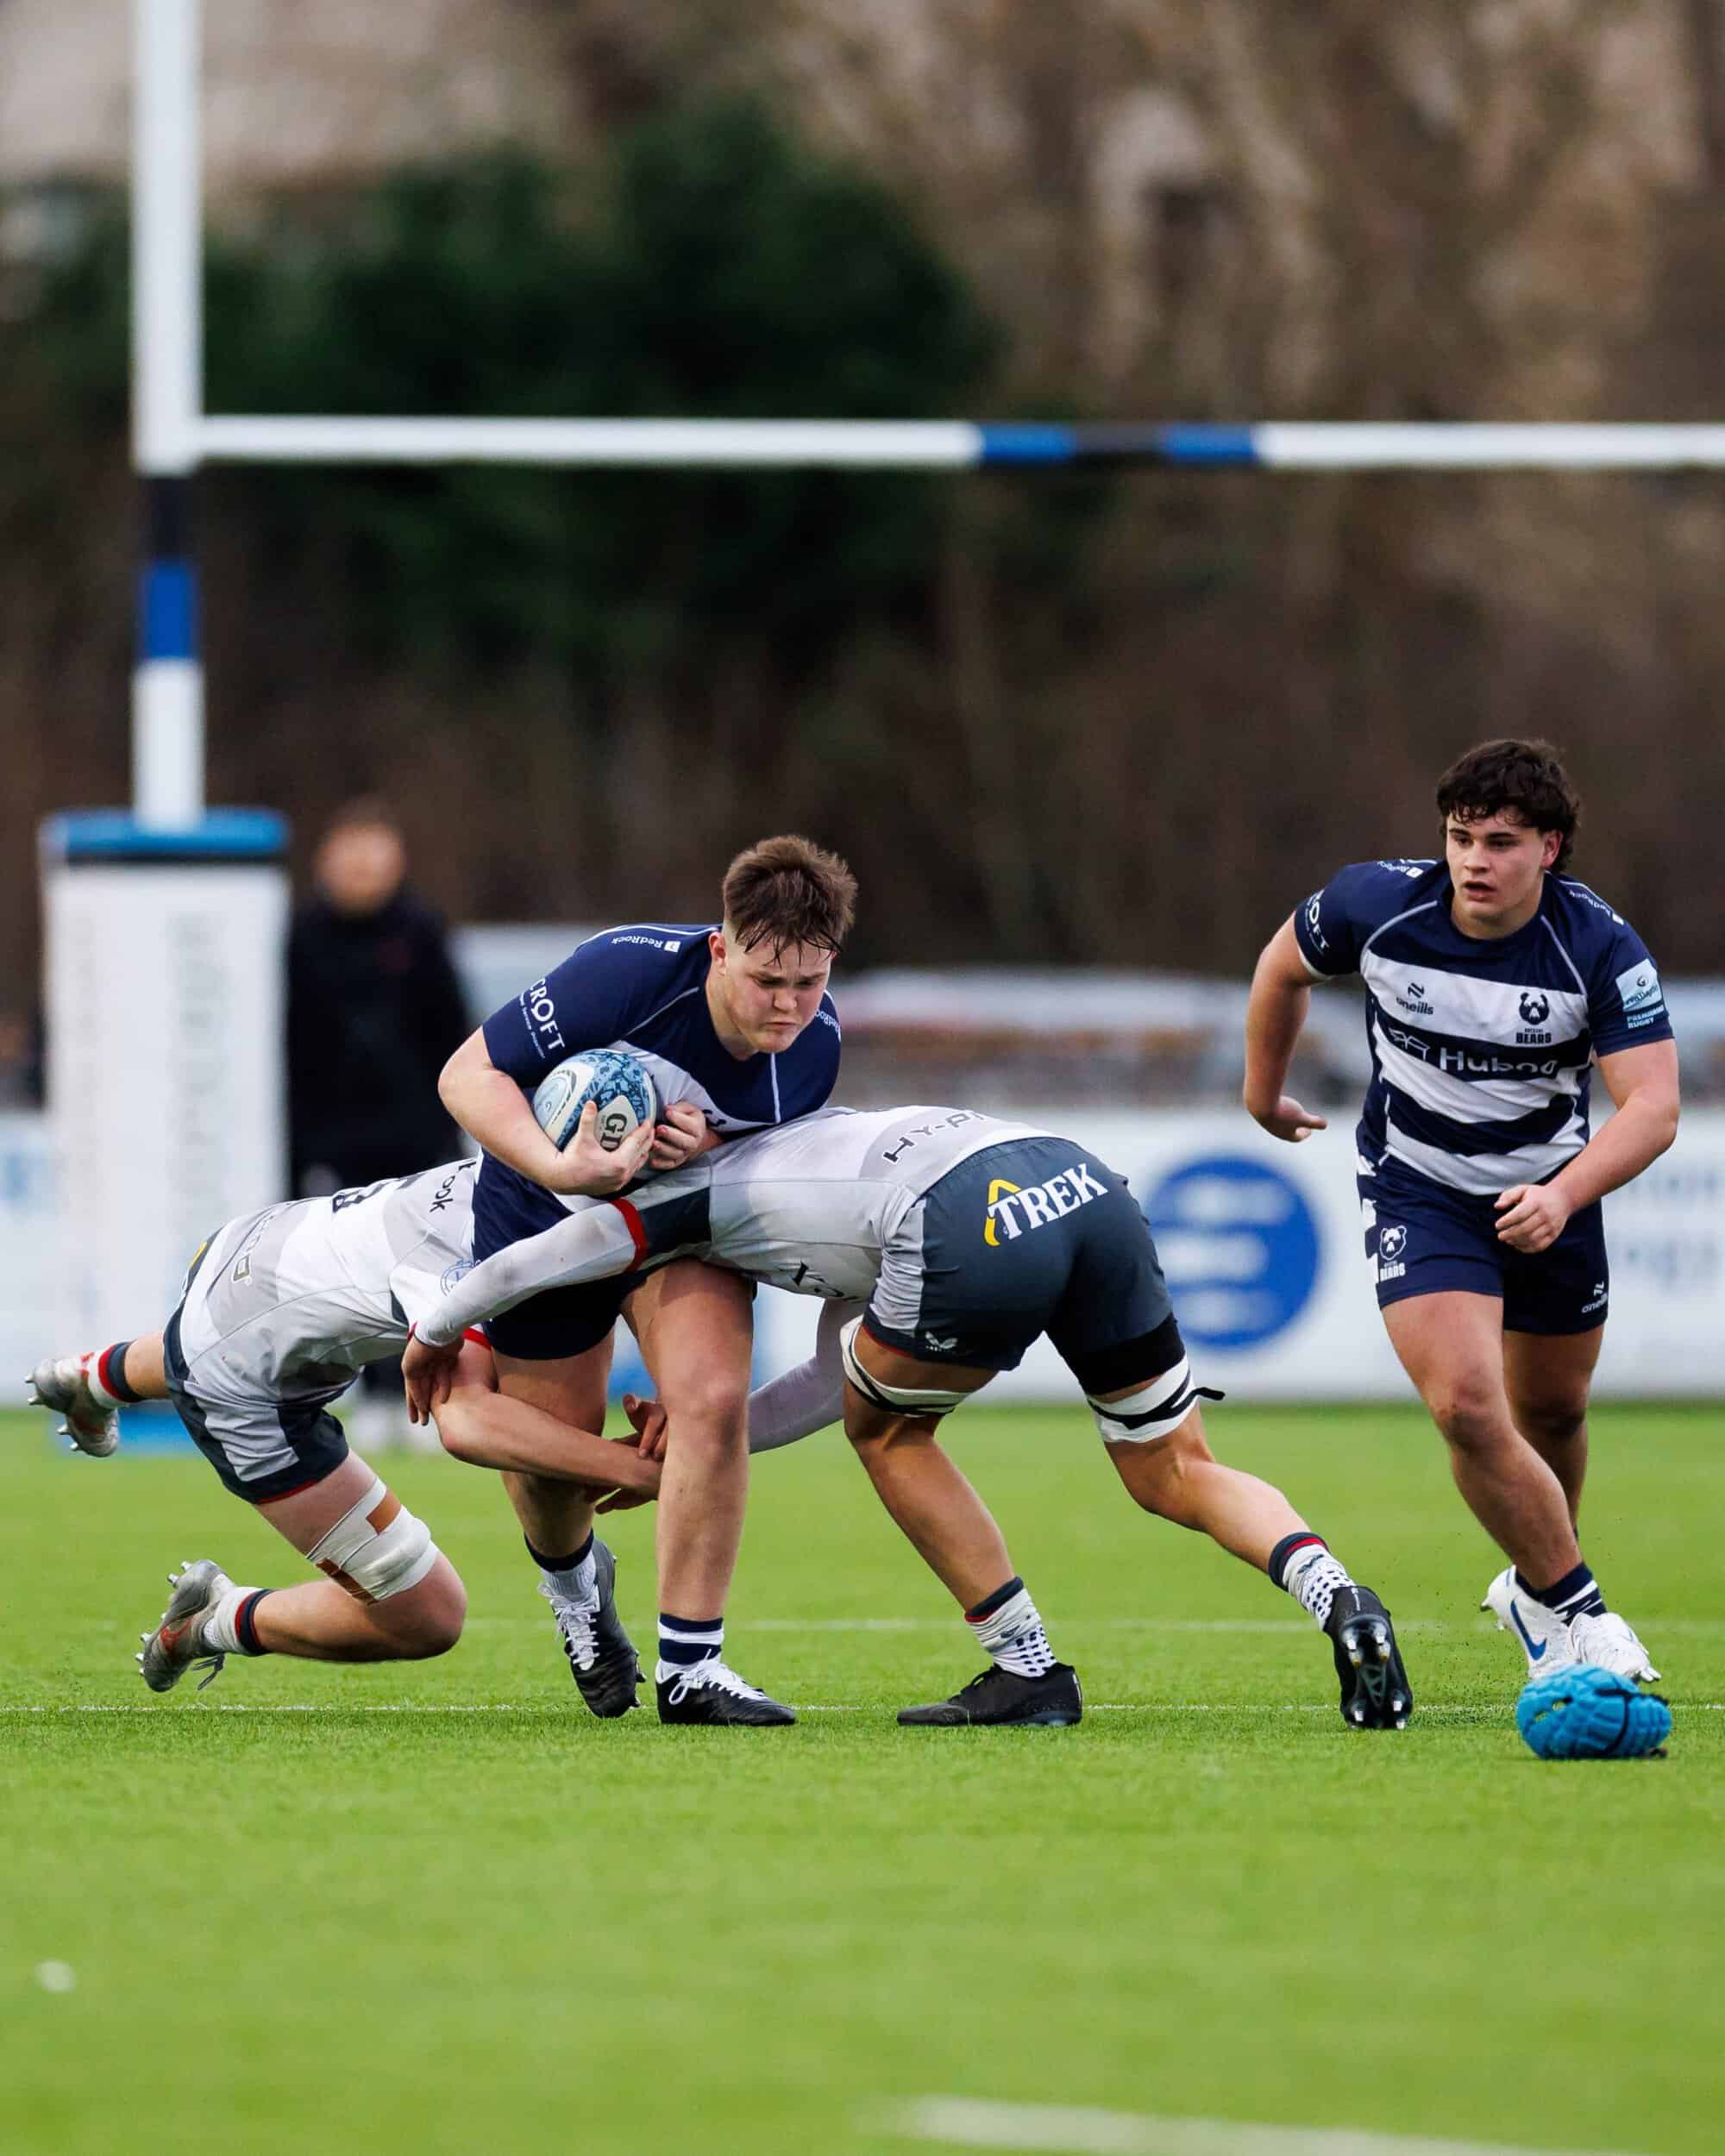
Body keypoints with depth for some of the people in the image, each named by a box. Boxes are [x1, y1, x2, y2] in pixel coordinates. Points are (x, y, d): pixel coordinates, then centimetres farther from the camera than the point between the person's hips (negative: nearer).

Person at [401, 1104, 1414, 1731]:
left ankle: (1027, 1669, 17)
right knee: (1178, 1475, 15)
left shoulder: (703, 1191, 22)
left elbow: (518, 1268, 25)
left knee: (887, 1429, 21)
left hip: (979, 1231, -7)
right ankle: (1337, 1598, -11)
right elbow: (836, 1379, 46)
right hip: (1088, 1183, 7)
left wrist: (436, 1333, 44)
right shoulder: (815, 1148, 42)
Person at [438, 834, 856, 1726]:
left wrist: (708, 1150, -27)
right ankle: (568, 1577, 45)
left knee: (713, 1400, -22)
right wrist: (559, 1166, -44)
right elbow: (467, 1073, -28)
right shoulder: (629, 973, -34)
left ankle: (688, 1667, -14)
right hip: (544, 1207, -2)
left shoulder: (815, 1043, -21)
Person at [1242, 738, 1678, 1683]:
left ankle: (1537, 1588, 44)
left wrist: (1564, 1194, -45)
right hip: (1417, 1188, -1)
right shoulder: (1377, 905, -20)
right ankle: (1571, 1604, -4)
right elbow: (1285, 963, 3)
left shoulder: (1601, 948, -23)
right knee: (1466, 1406, -20)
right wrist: (1263, 1090, 15)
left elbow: (1652, 1105, -28)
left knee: (1552, 1412, 16)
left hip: (1550, 1189, 1)